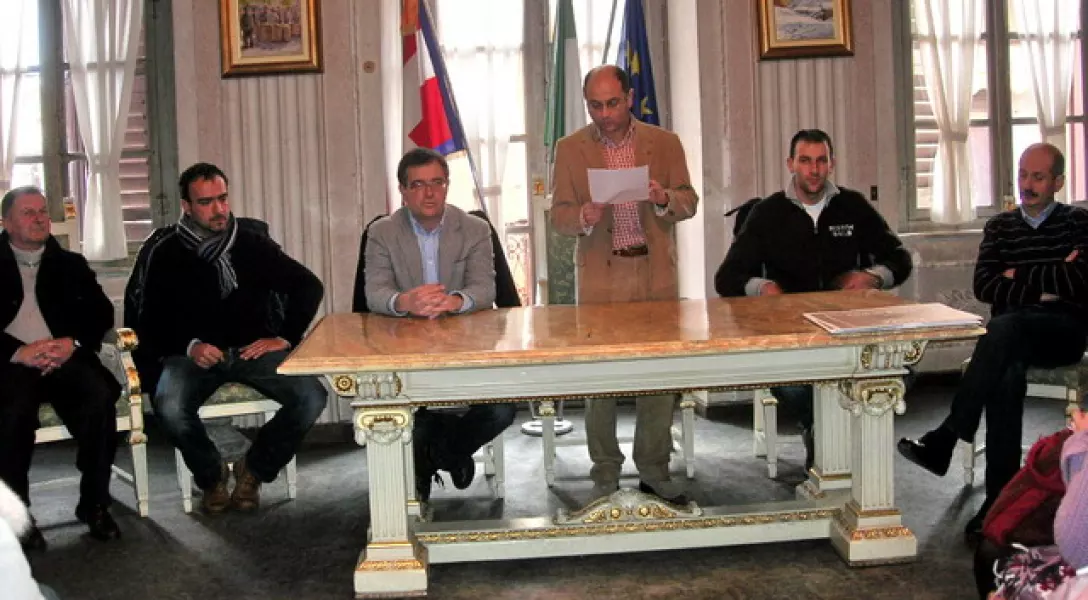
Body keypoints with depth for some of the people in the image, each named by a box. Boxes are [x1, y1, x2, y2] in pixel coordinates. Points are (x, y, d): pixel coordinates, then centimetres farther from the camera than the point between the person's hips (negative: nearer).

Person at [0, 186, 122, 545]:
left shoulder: (70, 264, 20)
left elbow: (103, 313, 11)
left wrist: (74, 343, -9)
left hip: (65, 357, 2)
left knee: (100, 398, -29)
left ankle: (94, 504, -14)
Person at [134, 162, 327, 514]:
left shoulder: (253, 244, 7)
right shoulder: (167, 255, 5)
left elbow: (309, 285, 9)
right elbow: (150, 323, 4)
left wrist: (285, 337, -2)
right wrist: (189, 346, -15)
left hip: (253, 350, 1)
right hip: (195, 353, -1)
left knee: (312, 396, -25)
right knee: (169, 406, -34)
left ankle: (253, 470, 0)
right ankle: (211, 475, -1)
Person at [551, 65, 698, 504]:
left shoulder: (664, 143, 8)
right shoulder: (570, 149, 6)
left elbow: (689, 203, 8)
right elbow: (559, 215, 4)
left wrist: (664, 199, -15)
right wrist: (583, 217, -18)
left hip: (656, 273, 1)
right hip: (600, 277, -1)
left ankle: (655, 473, 16)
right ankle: (605, 475, 14)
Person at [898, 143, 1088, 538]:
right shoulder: (1000, 227, 19)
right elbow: (984, 287, 5)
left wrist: (1019, 276, -2)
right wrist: (1043, 286, -7)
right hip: (1012, 339, 2)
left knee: (1005, 327, -38)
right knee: (1007, 374, -35)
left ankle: (944, 440, -39)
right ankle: (1000, 498, -37)